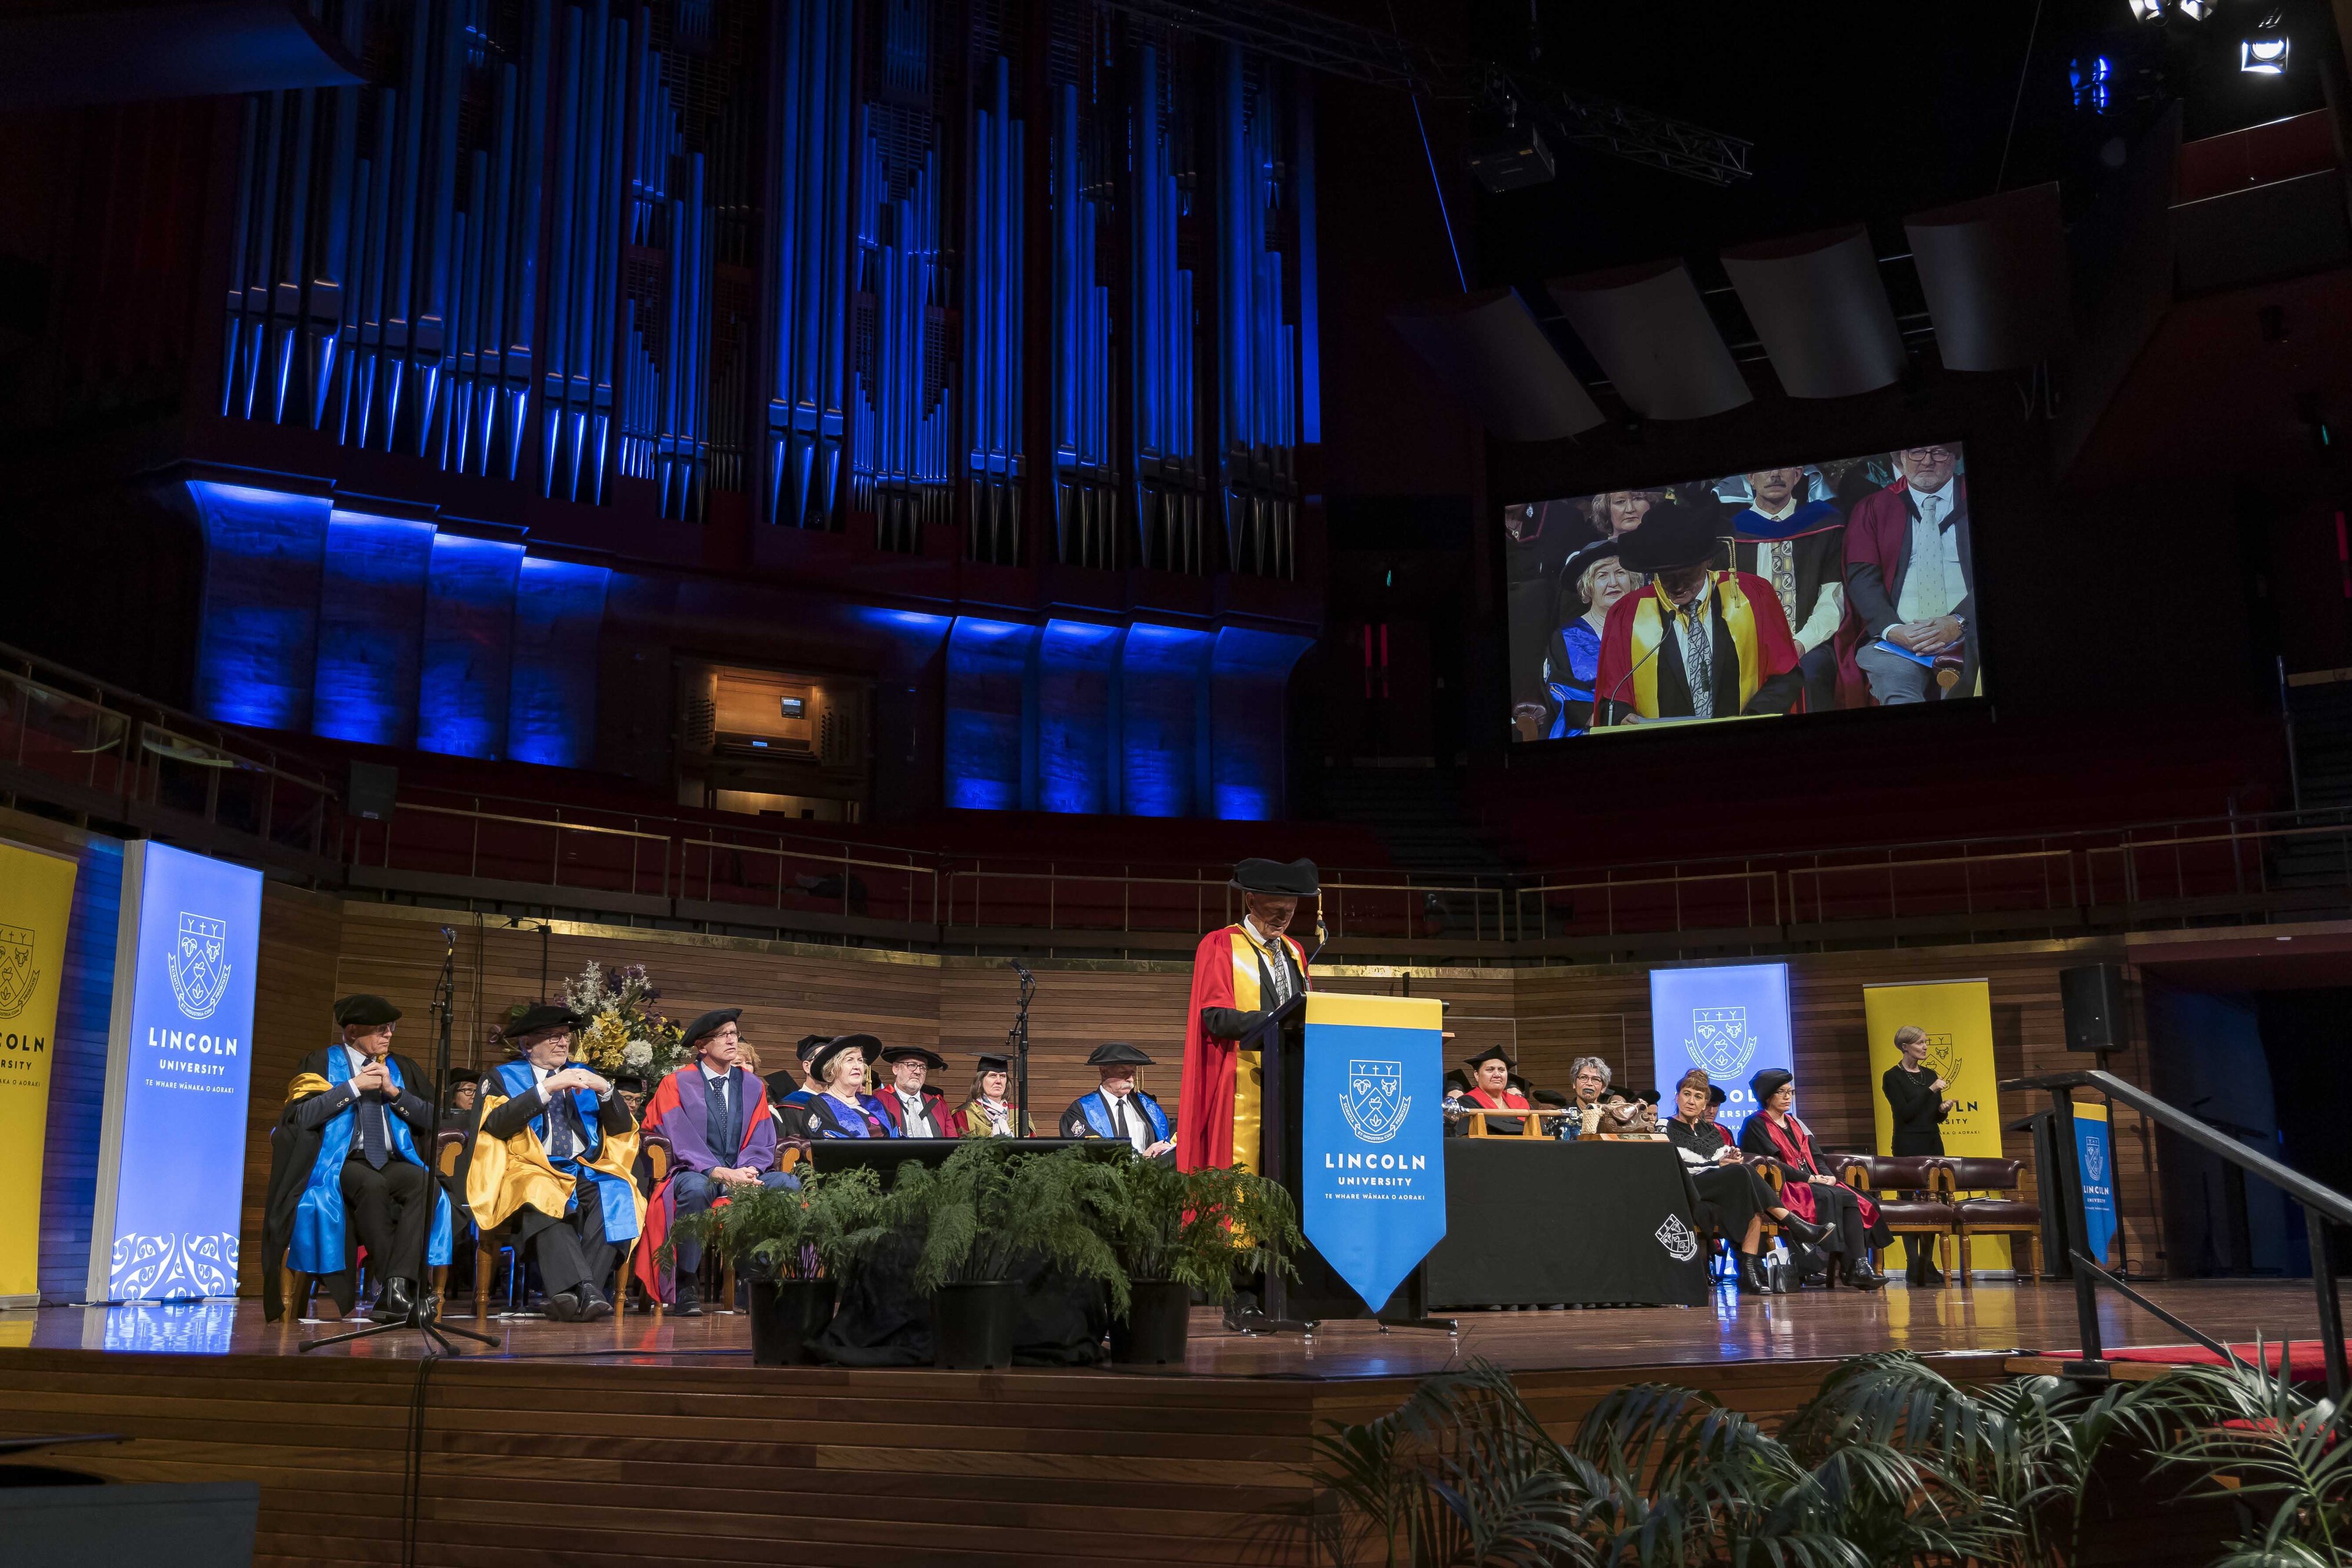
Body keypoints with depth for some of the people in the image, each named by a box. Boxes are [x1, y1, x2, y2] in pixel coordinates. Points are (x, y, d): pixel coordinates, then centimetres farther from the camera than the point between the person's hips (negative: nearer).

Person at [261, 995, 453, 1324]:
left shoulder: (401, 1068, 20)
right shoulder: (322, 1062, 9)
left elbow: (432, 1118, 12)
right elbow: (302, 1114, -6)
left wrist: (394, 1092, -2)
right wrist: (354, 1086, -8)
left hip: (393, 1163, 3)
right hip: (341, 1162, -3)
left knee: (427, 1182, -32)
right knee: (372, 1184, -39)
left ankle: (399, 1285, -39)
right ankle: (397, 1288, -33)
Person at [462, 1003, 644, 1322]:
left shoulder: (585, 1076, 24)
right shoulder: (504, 1078, 15)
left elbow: (623, 1128, 15)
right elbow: (498, 1124, -6)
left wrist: (605, 1089, -3)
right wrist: (547, 1087, -12)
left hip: (587, 1170, 3)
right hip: (533, 1171, -3)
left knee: (614, 1194, -31)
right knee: (543, 1198, -38)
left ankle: (570, 1294, -38)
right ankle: (584, 1291, -51)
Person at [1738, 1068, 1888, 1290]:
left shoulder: (1796, 1124, 25)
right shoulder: (1756, 1126, 1)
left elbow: (1815, 1157, 18)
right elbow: (1772, 1163, -10)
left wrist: (1828, 1176, -4)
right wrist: (1810, 1178, -15)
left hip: (1815, 1182, 7)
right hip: (1783, 1187, -7)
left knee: (1850, 1198, -24)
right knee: (1828, 1197, -33)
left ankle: (1860, 1265, -36)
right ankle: (1848, 1267, -36)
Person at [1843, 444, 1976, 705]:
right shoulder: (1870, 509, 17)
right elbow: (1862, 578, 4)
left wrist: (1958, 622, -15)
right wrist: (1892, 629, -15)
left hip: (1967, 635, 1)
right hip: (1896, 639, -1)